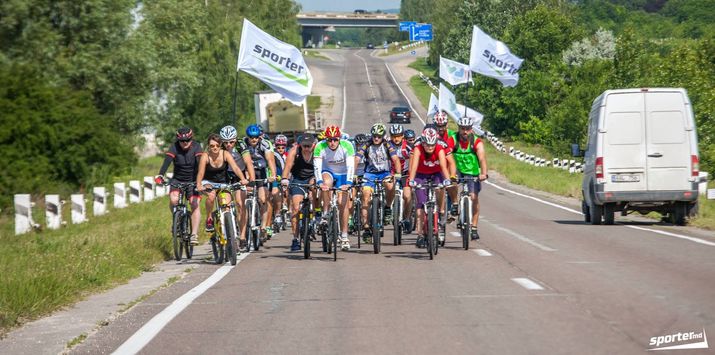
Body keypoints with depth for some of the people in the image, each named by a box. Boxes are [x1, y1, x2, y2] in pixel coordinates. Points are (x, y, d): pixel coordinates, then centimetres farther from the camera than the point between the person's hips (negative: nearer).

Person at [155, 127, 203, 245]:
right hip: (177, 180, 1)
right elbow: (167, 161, -27)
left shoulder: (196, 147, -14)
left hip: (193, 181, -1)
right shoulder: (174, 147, -13)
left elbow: (200, 163, -28)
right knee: (173, 200, -26)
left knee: (195, 204, -18)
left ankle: (194, 234, -19)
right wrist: (160, 176, -43)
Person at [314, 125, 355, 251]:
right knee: (327, 182, -36)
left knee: (342, 202, -11)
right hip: (328, 172, 0)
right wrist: (319, 182, -48)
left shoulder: (347, 146, -25)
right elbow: (317, 166, -31)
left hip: (342, 174, 0)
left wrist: (348, 182, -46)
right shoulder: (320, 147, -24)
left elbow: (350, 166, -32)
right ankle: (325, 214, -23)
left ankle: (344, 236, -3)